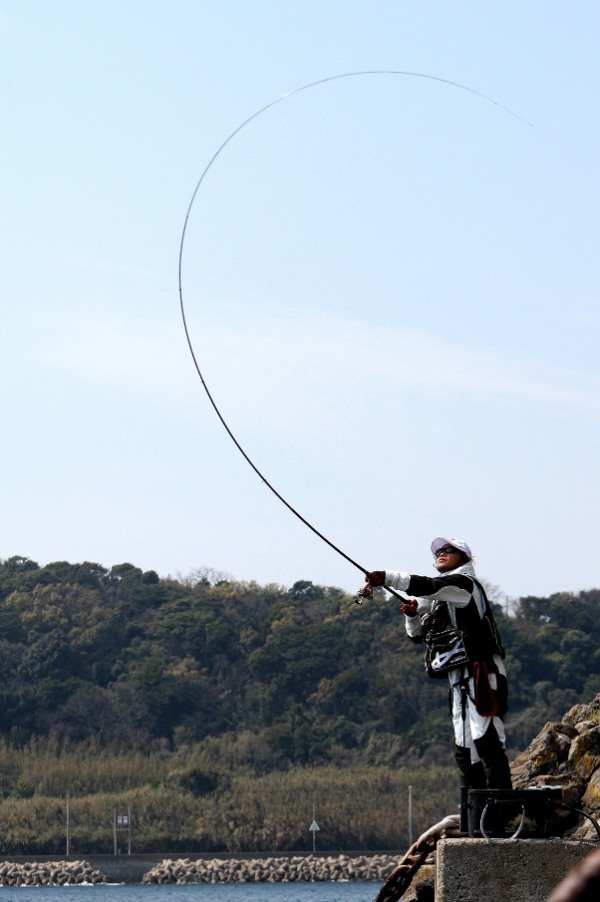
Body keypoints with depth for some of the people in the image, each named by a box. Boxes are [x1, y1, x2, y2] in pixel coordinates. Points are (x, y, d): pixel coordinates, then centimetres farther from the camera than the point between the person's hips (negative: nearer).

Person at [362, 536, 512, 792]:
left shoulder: (464, 582, -1)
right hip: (461, 681, 10)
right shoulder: (441, 600, 25)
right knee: (465, 750, 7)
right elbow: (418, 635, 25)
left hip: (481, 674, -10)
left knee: (486, 741, -16)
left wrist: (386, 577, -24)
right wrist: (413, 614, 4)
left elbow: (429, 586, -20)